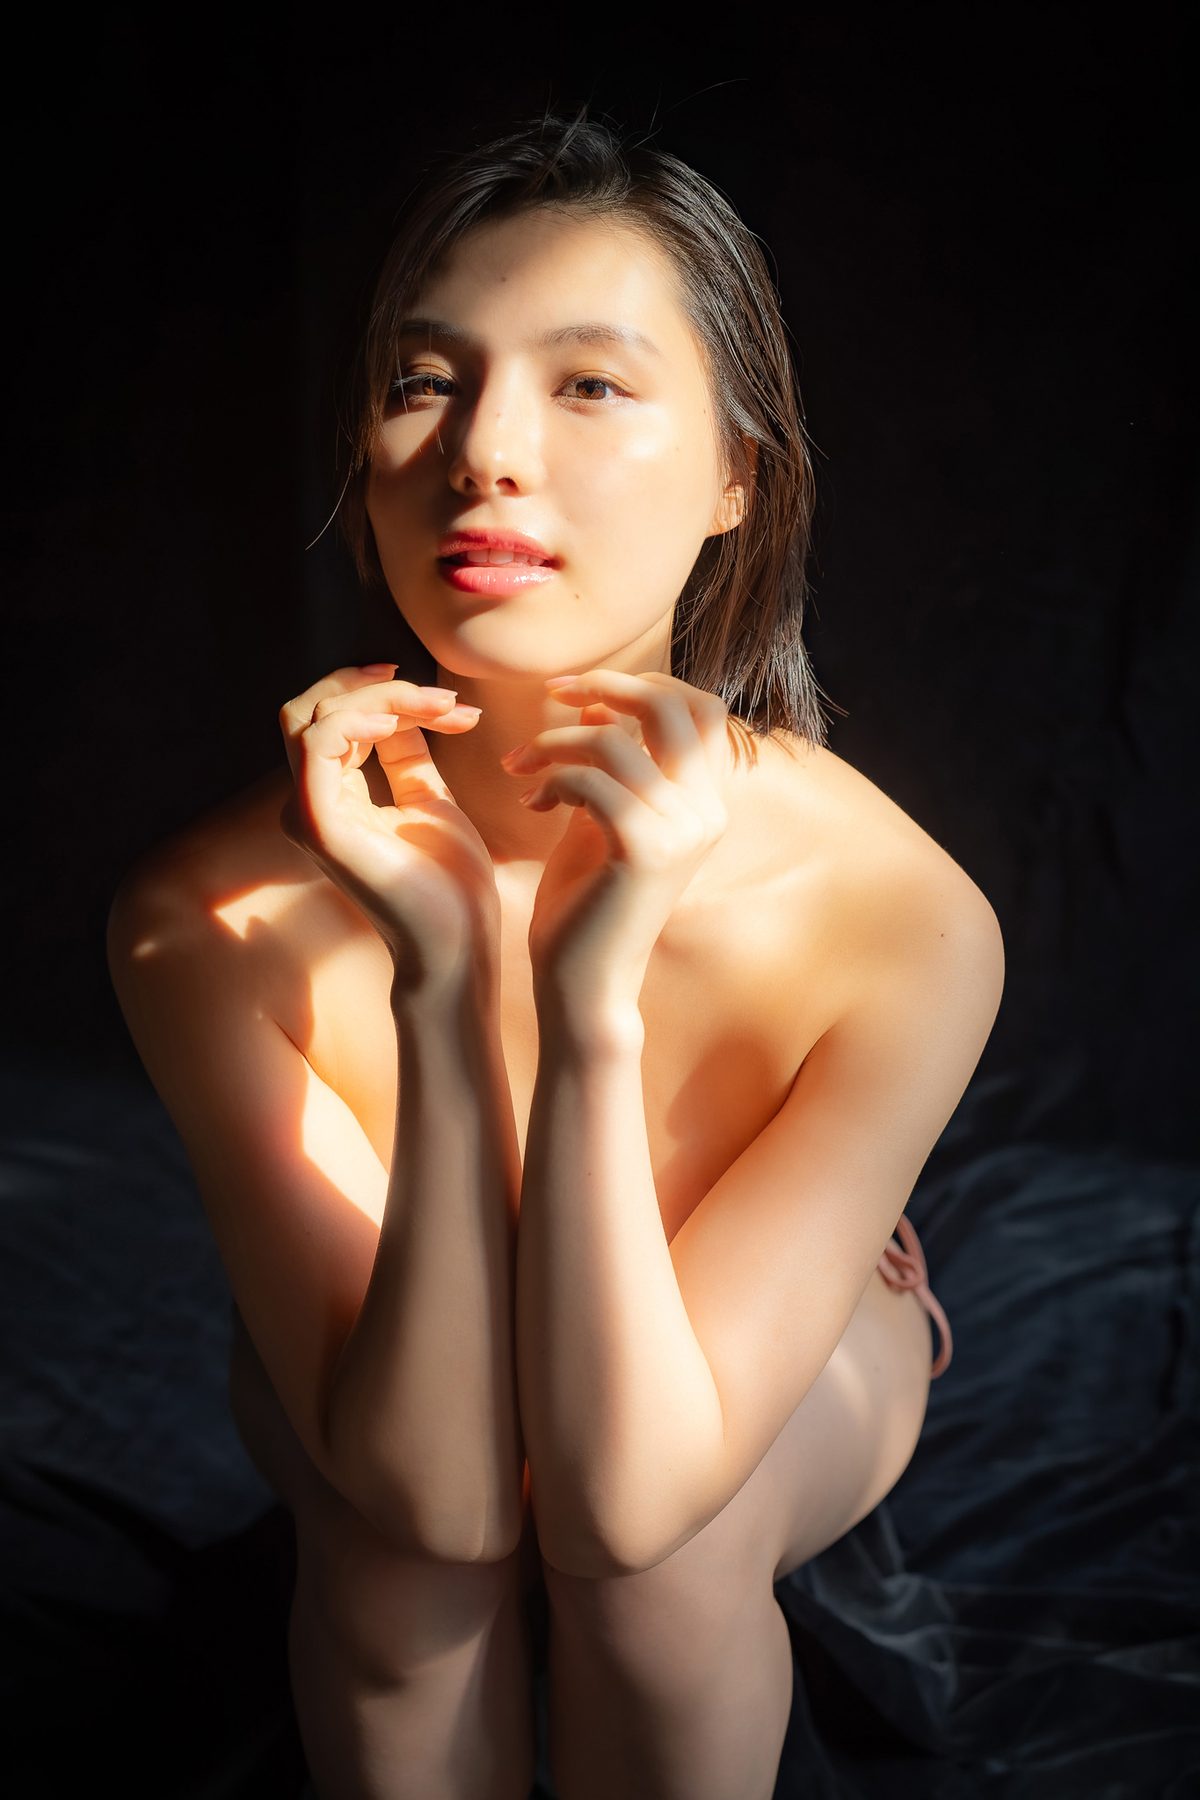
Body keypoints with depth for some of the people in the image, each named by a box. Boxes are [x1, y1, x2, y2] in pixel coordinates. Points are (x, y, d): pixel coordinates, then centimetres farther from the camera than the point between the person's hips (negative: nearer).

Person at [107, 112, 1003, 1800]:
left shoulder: (906, 921, -32)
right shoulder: (210, 916, -30)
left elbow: (632, 1492, -32)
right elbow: (435, 1486, -31)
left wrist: (597, 1006, -46)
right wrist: (443, 980, -43)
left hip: (782, 1370, 0)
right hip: (371, 1380, 1)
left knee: (675, 1528, -31)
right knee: (387, 1524, -31)